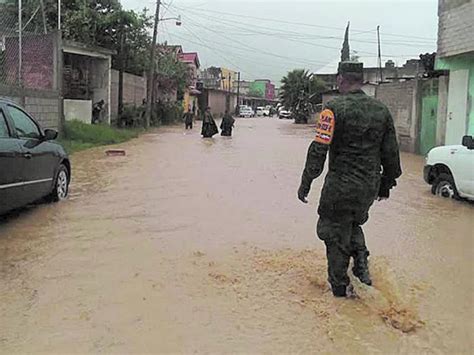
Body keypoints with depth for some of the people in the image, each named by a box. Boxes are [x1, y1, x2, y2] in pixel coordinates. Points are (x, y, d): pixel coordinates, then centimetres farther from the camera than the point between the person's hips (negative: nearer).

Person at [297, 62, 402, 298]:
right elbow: (391, 153, 9)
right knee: (353, 224, 29)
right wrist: (386, 184, 20)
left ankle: (340, 286, 17)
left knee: (335, 234, 10)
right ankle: (361, 262, 11)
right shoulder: (381, 110, 5)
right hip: (369, 186, 6)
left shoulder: (335, 109, -13)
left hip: (341, 185, -5)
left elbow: (319, 150, -16)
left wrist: (305, 183, -10)